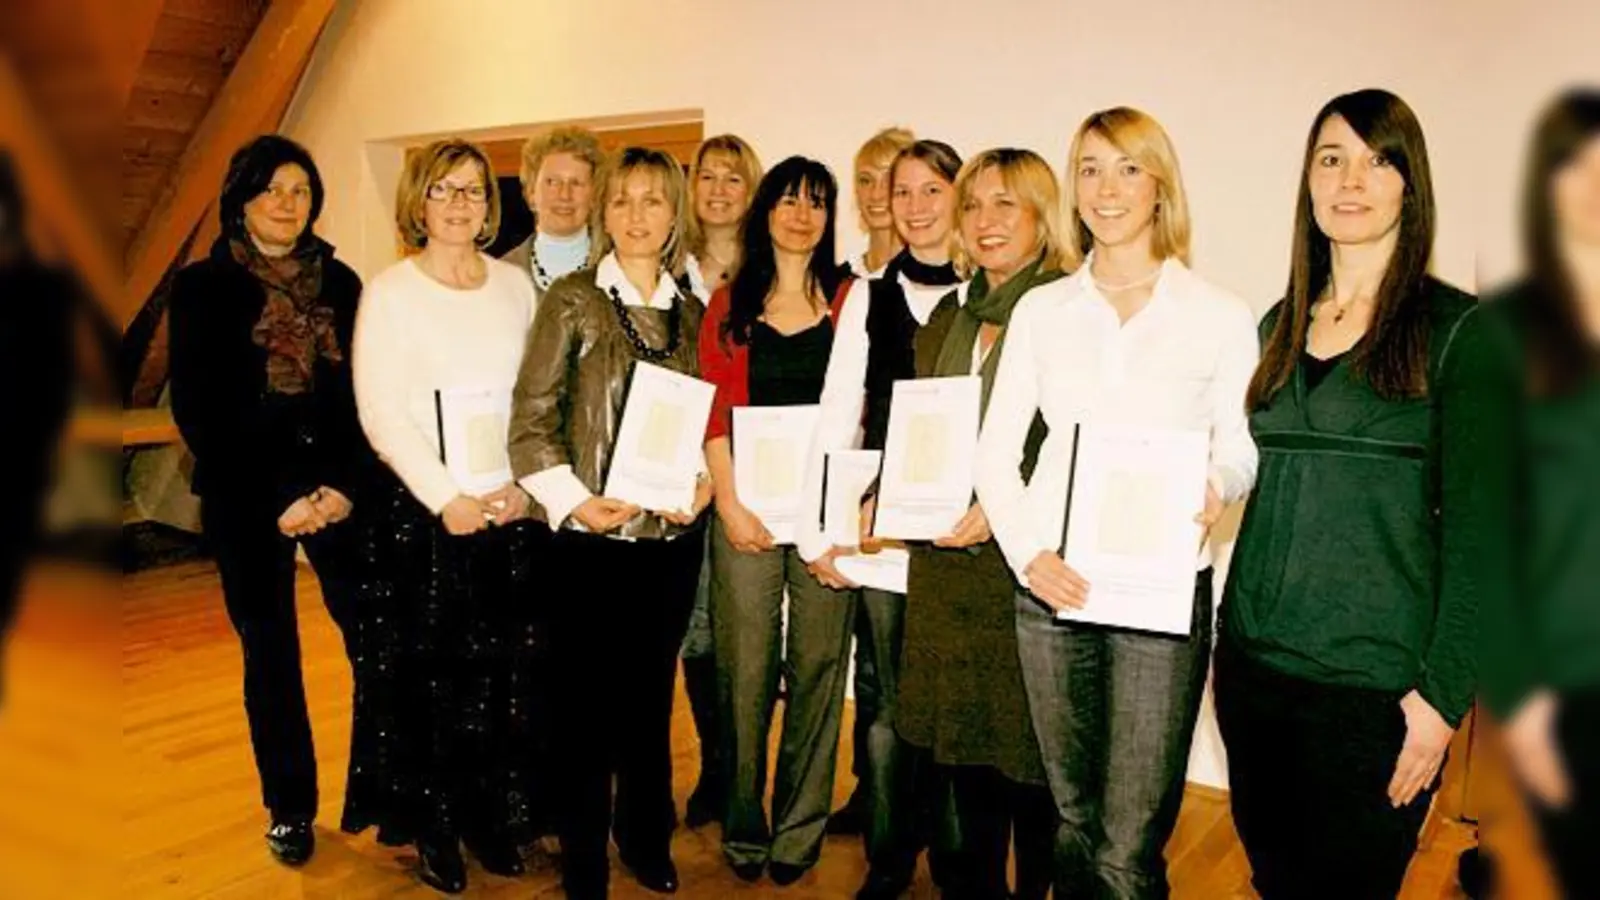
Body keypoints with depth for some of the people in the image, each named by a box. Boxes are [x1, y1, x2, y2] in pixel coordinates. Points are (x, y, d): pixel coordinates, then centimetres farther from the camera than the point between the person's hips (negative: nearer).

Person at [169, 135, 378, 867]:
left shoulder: (340, 282, 9)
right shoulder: (202, 285, 2)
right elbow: (196, 408, -3)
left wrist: (348, 483, -8)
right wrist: (274, 500, -10)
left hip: (338, 489, 2)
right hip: (247, 498, -1)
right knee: (271, 656, 8)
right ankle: (290, 809, 24)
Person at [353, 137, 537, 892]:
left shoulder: (515, 285, 9)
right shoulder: (390, 290, -1)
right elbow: (379, 412, -7)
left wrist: (525, 486, -6)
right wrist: (446, 499, -12)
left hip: (509, 507, 3)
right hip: (422, 506, -2)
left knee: (496, 667, 6)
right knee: (426, 669, 4)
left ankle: (489, 816, 21)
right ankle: (433, 828, 19)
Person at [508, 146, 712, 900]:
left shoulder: (693, 312, 9)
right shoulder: (572, 300, -2)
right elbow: (531, 420, -6)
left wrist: (706, 482, -5)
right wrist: (573, 501, -14)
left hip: (672, 535, 4)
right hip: (592, 537, -3)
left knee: (651, 694, 15)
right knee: (586, 699, 6)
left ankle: (647, 837, 34)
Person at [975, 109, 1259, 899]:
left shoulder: (1220, 316, 0)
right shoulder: (1040, 310, 6)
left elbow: (1241, 446, 7)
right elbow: (995, 453, 5)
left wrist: (1216, 484, -16)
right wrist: (1028, 553, -10)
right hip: (1052, 588, 3)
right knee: (1073, 820, 16)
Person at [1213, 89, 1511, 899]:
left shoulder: (1457, 330, -5)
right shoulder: (1282, 324, 9)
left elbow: (1477, 529, -8)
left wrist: (1443, 692, -12)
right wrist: (1228, 640, 11)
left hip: (1372, 680, -4)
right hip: (1253, 662, 5)